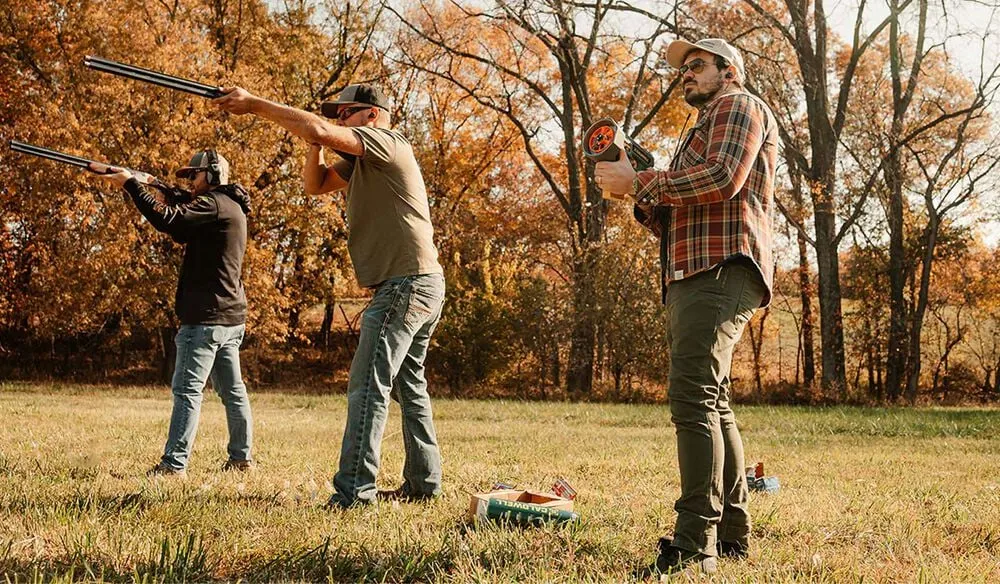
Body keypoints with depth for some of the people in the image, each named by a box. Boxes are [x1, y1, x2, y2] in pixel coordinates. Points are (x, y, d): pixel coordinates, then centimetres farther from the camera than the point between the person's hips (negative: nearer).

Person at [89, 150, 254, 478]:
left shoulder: (215, 204, -11)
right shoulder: (229, 206, 19)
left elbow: (167, 220, -22)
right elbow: (182, 232, 16)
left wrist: (131, 184, -14)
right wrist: (161, 191, 5)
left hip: (207, 318, -10)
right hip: (230, 317, 10)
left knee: (187, 389, -9)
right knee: (232, 389, 12)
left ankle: (174, 463, -9)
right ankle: (241, 457, 18)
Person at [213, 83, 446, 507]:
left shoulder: (386, 140, -9)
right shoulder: (360, 158, 20)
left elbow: (318, 130, -22)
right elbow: (316, 185, 20)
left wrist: (255, 104, -15)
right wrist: (316, 148, 1)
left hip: (406, 284, -11)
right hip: (421, 286, 11)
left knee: (368, 388, -13)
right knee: (408, 385, 15)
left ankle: (353, 492, -14)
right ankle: (423, 483, 22)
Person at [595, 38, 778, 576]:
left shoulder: (739, 106, 5)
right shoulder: (705, 128, 33)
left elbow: (723, 178, -16)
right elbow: (673, 222, 29)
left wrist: (640, 181, -8)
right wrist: (639, 197, 10)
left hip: (721, 270, -11)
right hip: (692, 276, 11)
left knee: (693, 396, -20)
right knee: (712, 404, 10)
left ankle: (695, 544, -25)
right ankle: (731, 534, 16)